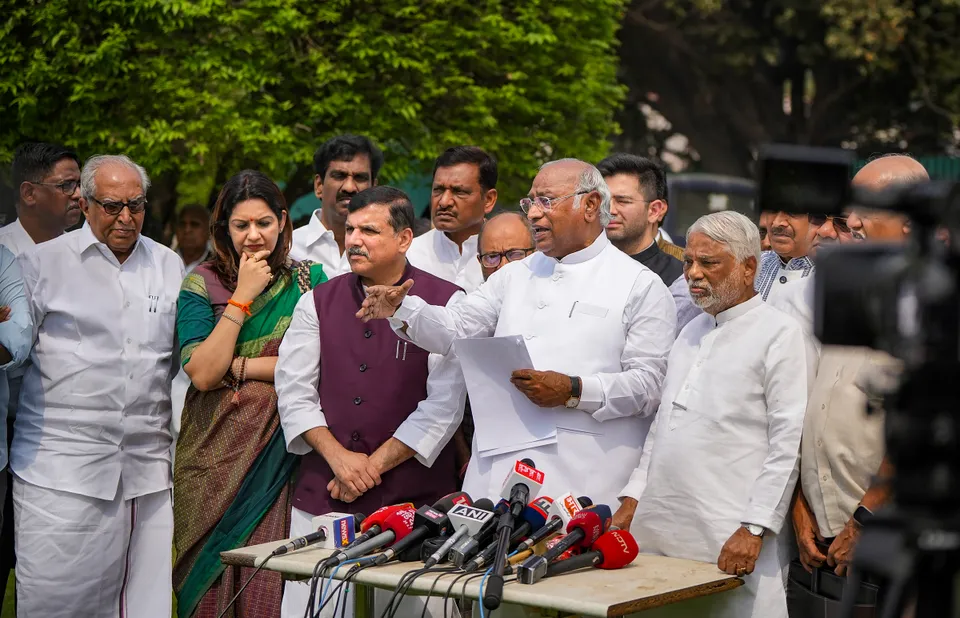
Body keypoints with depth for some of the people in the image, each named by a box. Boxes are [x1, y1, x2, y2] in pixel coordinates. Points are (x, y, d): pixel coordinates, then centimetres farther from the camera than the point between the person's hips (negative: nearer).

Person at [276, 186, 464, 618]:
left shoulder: (445, 303, -1)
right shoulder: (318, 303, 11)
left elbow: (444, 403, -6)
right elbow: (294, 391, 7)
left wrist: (373, 465, -8)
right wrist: (339, 457, -7)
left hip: (414, 499, -3)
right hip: (322, 493, 3)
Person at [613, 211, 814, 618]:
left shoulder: (780, 335, -4)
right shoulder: (692, 333, 20)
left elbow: (788, 444, -10)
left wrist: (754, 529, -15)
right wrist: (633, 500, 16)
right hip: (661, 531, 7)